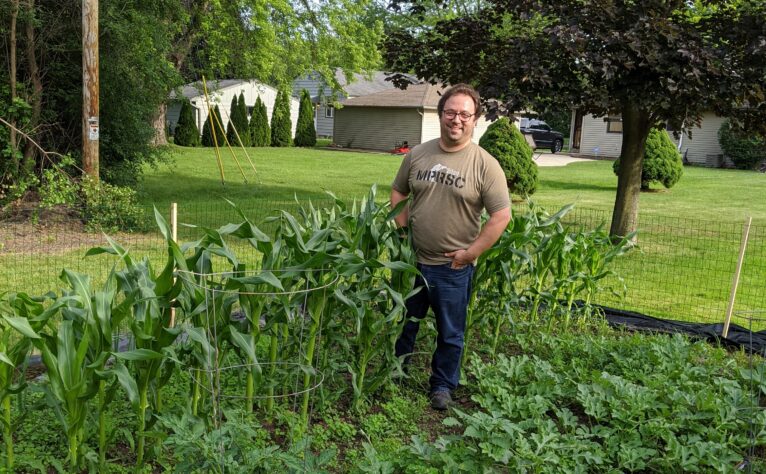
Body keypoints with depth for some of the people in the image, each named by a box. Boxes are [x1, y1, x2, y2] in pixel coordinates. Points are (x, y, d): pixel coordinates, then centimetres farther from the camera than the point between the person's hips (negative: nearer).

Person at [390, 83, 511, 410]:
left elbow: (502, 215, -12)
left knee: (450, 333, 12)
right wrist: (402, 230, 2)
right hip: (412, 260, 3)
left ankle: (442, 385, 32)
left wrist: (471, 252, -15)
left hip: (453, 267, -3)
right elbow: (398, 192, 14)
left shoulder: (485, 165, -10)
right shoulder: (418, 154, 2)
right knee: (404, 322, 19)